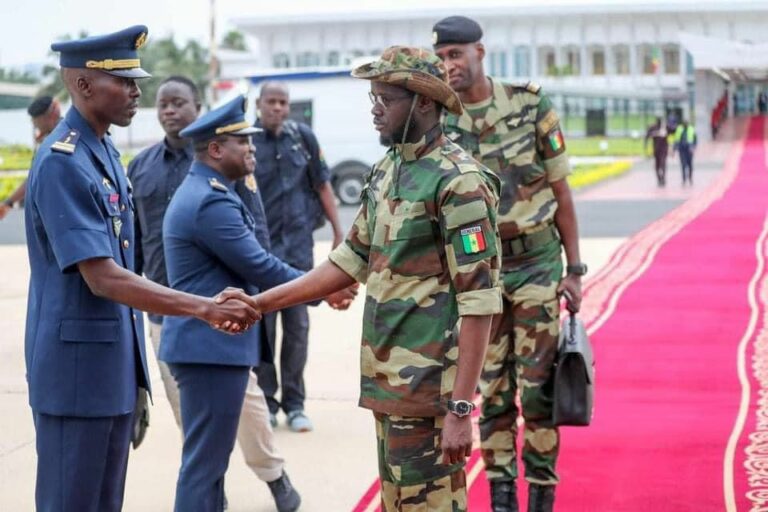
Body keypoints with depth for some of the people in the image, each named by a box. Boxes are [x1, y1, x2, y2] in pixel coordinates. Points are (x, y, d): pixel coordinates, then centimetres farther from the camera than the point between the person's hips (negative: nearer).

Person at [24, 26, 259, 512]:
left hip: (115, 363, 9)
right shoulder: (61, 163, -19)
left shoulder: (106, 152, 10)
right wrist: (205, 308, -30)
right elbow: (102, 279, -26)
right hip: (77, 368, -9)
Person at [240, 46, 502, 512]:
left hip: (428, 387, -8)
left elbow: (479, 302, -18)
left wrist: (461, 409, -22)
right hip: (385, 379, 9)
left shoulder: (459, 181, -15)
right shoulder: (386, 171, 11)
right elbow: (350, 262, 18)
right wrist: (261, 302, 12)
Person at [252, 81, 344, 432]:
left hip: (298, 245, 2)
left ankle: (294, 403, 15)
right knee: (262, 326, 4)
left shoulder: (302, 137, 3)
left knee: (297, 325, 6)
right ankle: (265, 400, 16)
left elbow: (322, 185, 10)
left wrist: (338, 230, 10)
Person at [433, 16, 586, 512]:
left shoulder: (531, 105, -8)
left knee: (538, 387, 1)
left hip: (536, 263, -2)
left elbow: (560, 191, -2)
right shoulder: (438, 123, -3)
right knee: (492, 388, 7)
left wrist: (575, 269, -3)